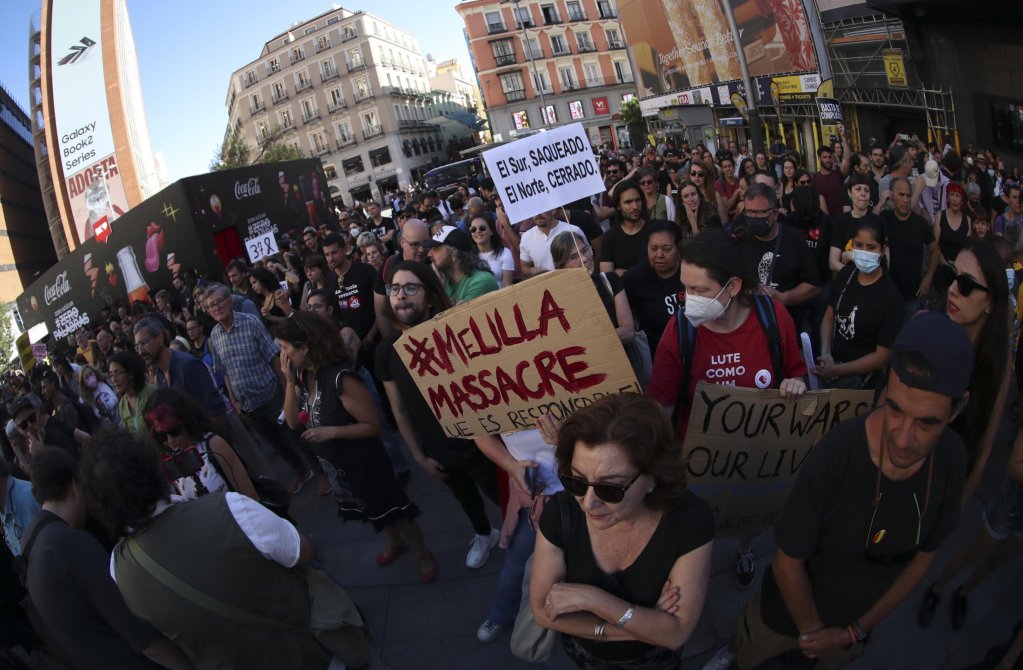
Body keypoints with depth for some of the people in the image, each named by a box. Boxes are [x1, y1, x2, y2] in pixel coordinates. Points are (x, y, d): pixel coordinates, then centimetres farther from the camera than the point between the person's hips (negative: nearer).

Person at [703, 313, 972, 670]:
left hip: (858, 617, 2)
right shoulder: (834, 456, -38)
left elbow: (923, 555, -8)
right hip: (789, 609, -2)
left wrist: (857, 630, -7)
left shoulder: (951, 459, -24)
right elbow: (788, 562, -23)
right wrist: (812, 629, -11)